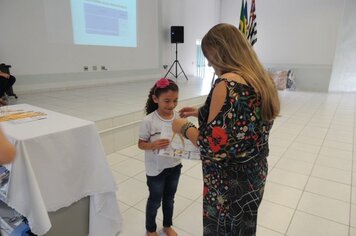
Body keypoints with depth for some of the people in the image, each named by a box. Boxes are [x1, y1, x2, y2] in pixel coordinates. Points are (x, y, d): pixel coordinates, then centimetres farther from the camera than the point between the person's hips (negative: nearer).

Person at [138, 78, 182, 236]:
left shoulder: (179, 117, -9)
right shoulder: (149, 121, -20)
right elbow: (141, 144, -13)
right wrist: (153, 145, -32)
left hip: (174, 166, 4)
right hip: (156, 169, -4)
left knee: (169, 199, 24)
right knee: (155, 201, 18)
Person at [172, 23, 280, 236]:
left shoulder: (227, 84, -26)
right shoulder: (261, 78, 2)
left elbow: (213, 147, -26)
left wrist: (184, 127, -9)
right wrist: (202, 113, 11)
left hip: (229, 184, -7)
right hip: (254, 176, 8)